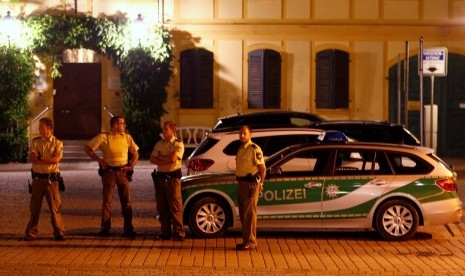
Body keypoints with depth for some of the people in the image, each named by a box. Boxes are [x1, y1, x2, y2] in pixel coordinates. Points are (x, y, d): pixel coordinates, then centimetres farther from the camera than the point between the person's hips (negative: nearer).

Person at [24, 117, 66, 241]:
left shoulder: (58, 143, 1)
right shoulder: (35, 142, 7)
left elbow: (56, 159, -14)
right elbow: (32, 158, -7)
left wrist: (39, 158, -10)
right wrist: (49, 160, -15)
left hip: (51, 179, -2)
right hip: (37, 178, 2)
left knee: (55, 206, -1)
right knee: (35, 207, 5)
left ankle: (59, 232, 7)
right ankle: (31, 232, 13)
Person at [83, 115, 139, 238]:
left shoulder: (127, 137, 8)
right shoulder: (103, 137, -1)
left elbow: (135, 154, 16)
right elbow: (87, 148, 1)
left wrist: (131, 166, 1)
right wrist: (98, 160, -4)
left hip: (123, 171, 2)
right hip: (109, 171, -2)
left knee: (126, 201, 2)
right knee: (107, 201, 1)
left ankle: (128, 229, 7)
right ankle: (105, 229, 8)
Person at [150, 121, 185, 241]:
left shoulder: (178, 144, -3)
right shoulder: (159, 144, 13)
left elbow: (173, 158, -18)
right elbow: (152, 159, 4)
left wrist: (160, 158, -4)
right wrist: (166, 160, -11)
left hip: (172, 177, -6)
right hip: (160, 177, 6)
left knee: (175, 207, -6)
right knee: (162, 207, 7)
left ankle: (179, 233, -2)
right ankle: (165, 232, 15)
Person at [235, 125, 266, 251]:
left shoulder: (254, 149, -10)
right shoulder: (241, 148, 16)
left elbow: (263, 168, -12)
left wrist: (260, 183, -14)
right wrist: (239, 181, 14)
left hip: (251, 183, -9)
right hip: (241, 183, 9)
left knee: (249, 213, -7)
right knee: (243, 213, 13)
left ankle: (250, 242, -5)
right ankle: (246, 240, 21)